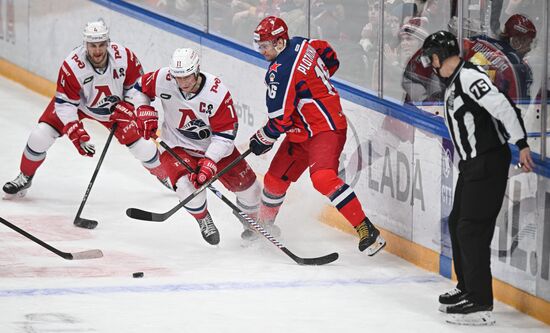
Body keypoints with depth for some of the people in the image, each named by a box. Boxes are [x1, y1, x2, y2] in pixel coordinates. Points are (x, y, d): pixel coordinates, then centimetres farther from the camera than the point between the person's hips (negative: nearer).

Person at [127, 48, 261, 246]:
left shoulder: (217, 93, -26)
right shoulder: (163, 79, -21)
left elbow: (225, 134, -21)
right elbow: (140, 89, 2)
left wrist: (209, 163, -29)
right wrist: (145, 111, -13)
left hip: (214, 145, 1)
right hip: (177, 145, -1)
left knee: (245, 182, -1)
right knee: (188, 185, -28)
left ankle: (254, 221, 30)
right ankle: (203, 220, 4)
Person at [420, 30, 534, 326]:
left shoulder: (468, 77, -17)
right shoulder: (453, 83, 14)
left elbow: (502, 105, -24)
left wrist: (521, 144, -27)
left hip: (489, 162, -10)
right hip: (471, 164, 10)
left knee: (472, 229, -12)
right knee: (457, 223, 18)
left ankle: (480, 303, -10)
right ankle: (467, 288, 32)